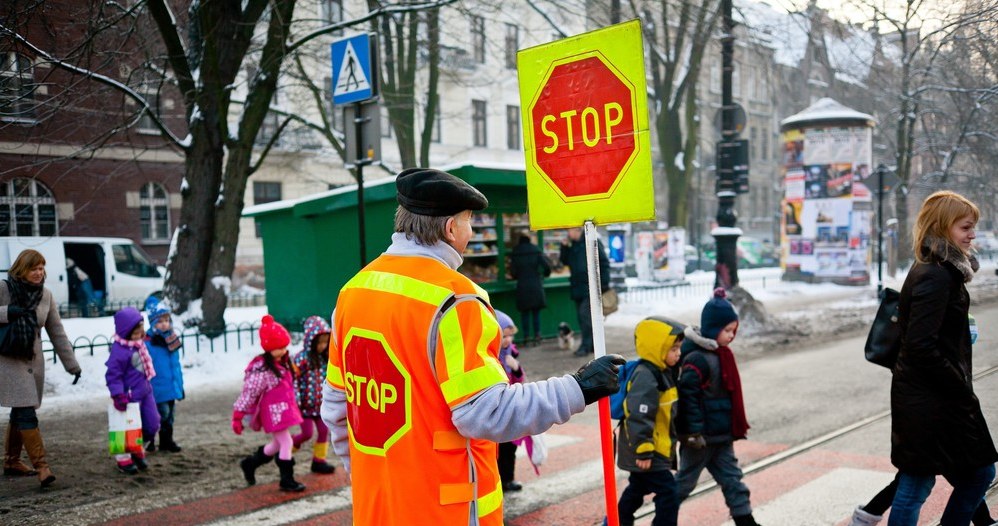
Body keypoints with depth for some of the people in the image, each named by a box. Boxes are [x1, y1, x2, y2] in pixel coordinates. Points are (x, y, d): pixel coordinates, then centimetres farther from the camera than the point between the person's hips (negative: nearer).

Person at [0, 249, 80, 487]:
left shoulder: (45, 295, 6)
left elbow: (57, 332, 9)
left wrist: (71, 364, 7)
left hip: (33, 360, 5)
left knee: (19, 413, 14)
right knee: (26, 413, -13)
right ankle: (41, 466, -15)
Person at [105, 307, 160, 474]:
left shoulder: (140, 343, 4)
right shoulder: (120, 350, -22)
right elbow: (113, 375, -21)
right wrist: (118, 395, -26)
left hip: (145, 391, 8)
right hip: (130, 396, -8)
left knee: (152, 424, 11)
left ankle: (137, 451, 32)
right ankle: (123, 458, 20)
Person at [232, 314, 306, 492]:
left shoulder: (283, 363, 6)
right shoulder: (262, 370, -21)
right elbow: (249, 393, -19)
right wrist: (238, 416, -17)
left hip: (284, 409, 10)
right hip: (273, 411, -10)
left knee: (277, 443, 21)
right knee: (285, 443, -5)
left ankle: (250, 464, 39)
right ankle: (287, 480, 8)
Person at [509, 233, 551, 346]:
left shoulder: (515, 253, 0)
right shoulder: (536, 251, 0)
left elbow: (513, 273, -1)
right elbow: (546, 266, -6)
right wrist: (545, 274, 15)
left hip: (522, 287, 0)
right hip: (536, 285, 0)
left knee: (525, 312, 6)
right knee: (536, 311, 8)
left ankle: (526, 336, 4)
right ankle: (537, 335, 4)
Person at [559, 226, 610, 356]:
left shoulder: (593, 242, -8)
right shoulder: (572, 245, 13)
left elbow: (604, 263, -9)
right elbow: (565, 261, 19)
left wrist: (604, 284, -12)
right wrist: (564, 247, 3)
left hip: (590, 286, -8)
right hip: (577, 287, 8)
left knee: (585, 315, -14)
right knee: (582, 316, 9)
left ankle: (586, 346, -10)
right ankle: (593, 345, 17)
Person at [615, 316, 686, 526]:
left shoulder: (663, 372, 7)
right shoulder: (645, 377, -24)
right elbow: (639, 417, -27)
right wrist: (643, 451, -26)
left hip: (655, 449, 10)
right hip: (645, 452, -10)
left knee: (638, 489, 24)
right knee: (668, 493, -9)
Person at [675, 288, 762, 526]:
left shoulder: (720, 354, 8)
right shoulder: (698, 359, -22)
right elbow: (688, 396, -23)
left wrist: (736, 427, 22)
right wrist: (693, 432, -23)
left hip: (721, 435, 9)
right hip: (702, 435, -9)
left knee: (731, 478, 13)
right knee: (686, 480, 6)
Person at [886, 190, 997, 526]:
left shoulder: (942, 271, 13)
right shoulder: (936, 277, -18)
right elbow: (921, 346, -25)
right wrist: (962, 388, -16)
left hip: (941, 397, 10)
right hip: (930, 401, -10)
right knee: (915, 486, 0)